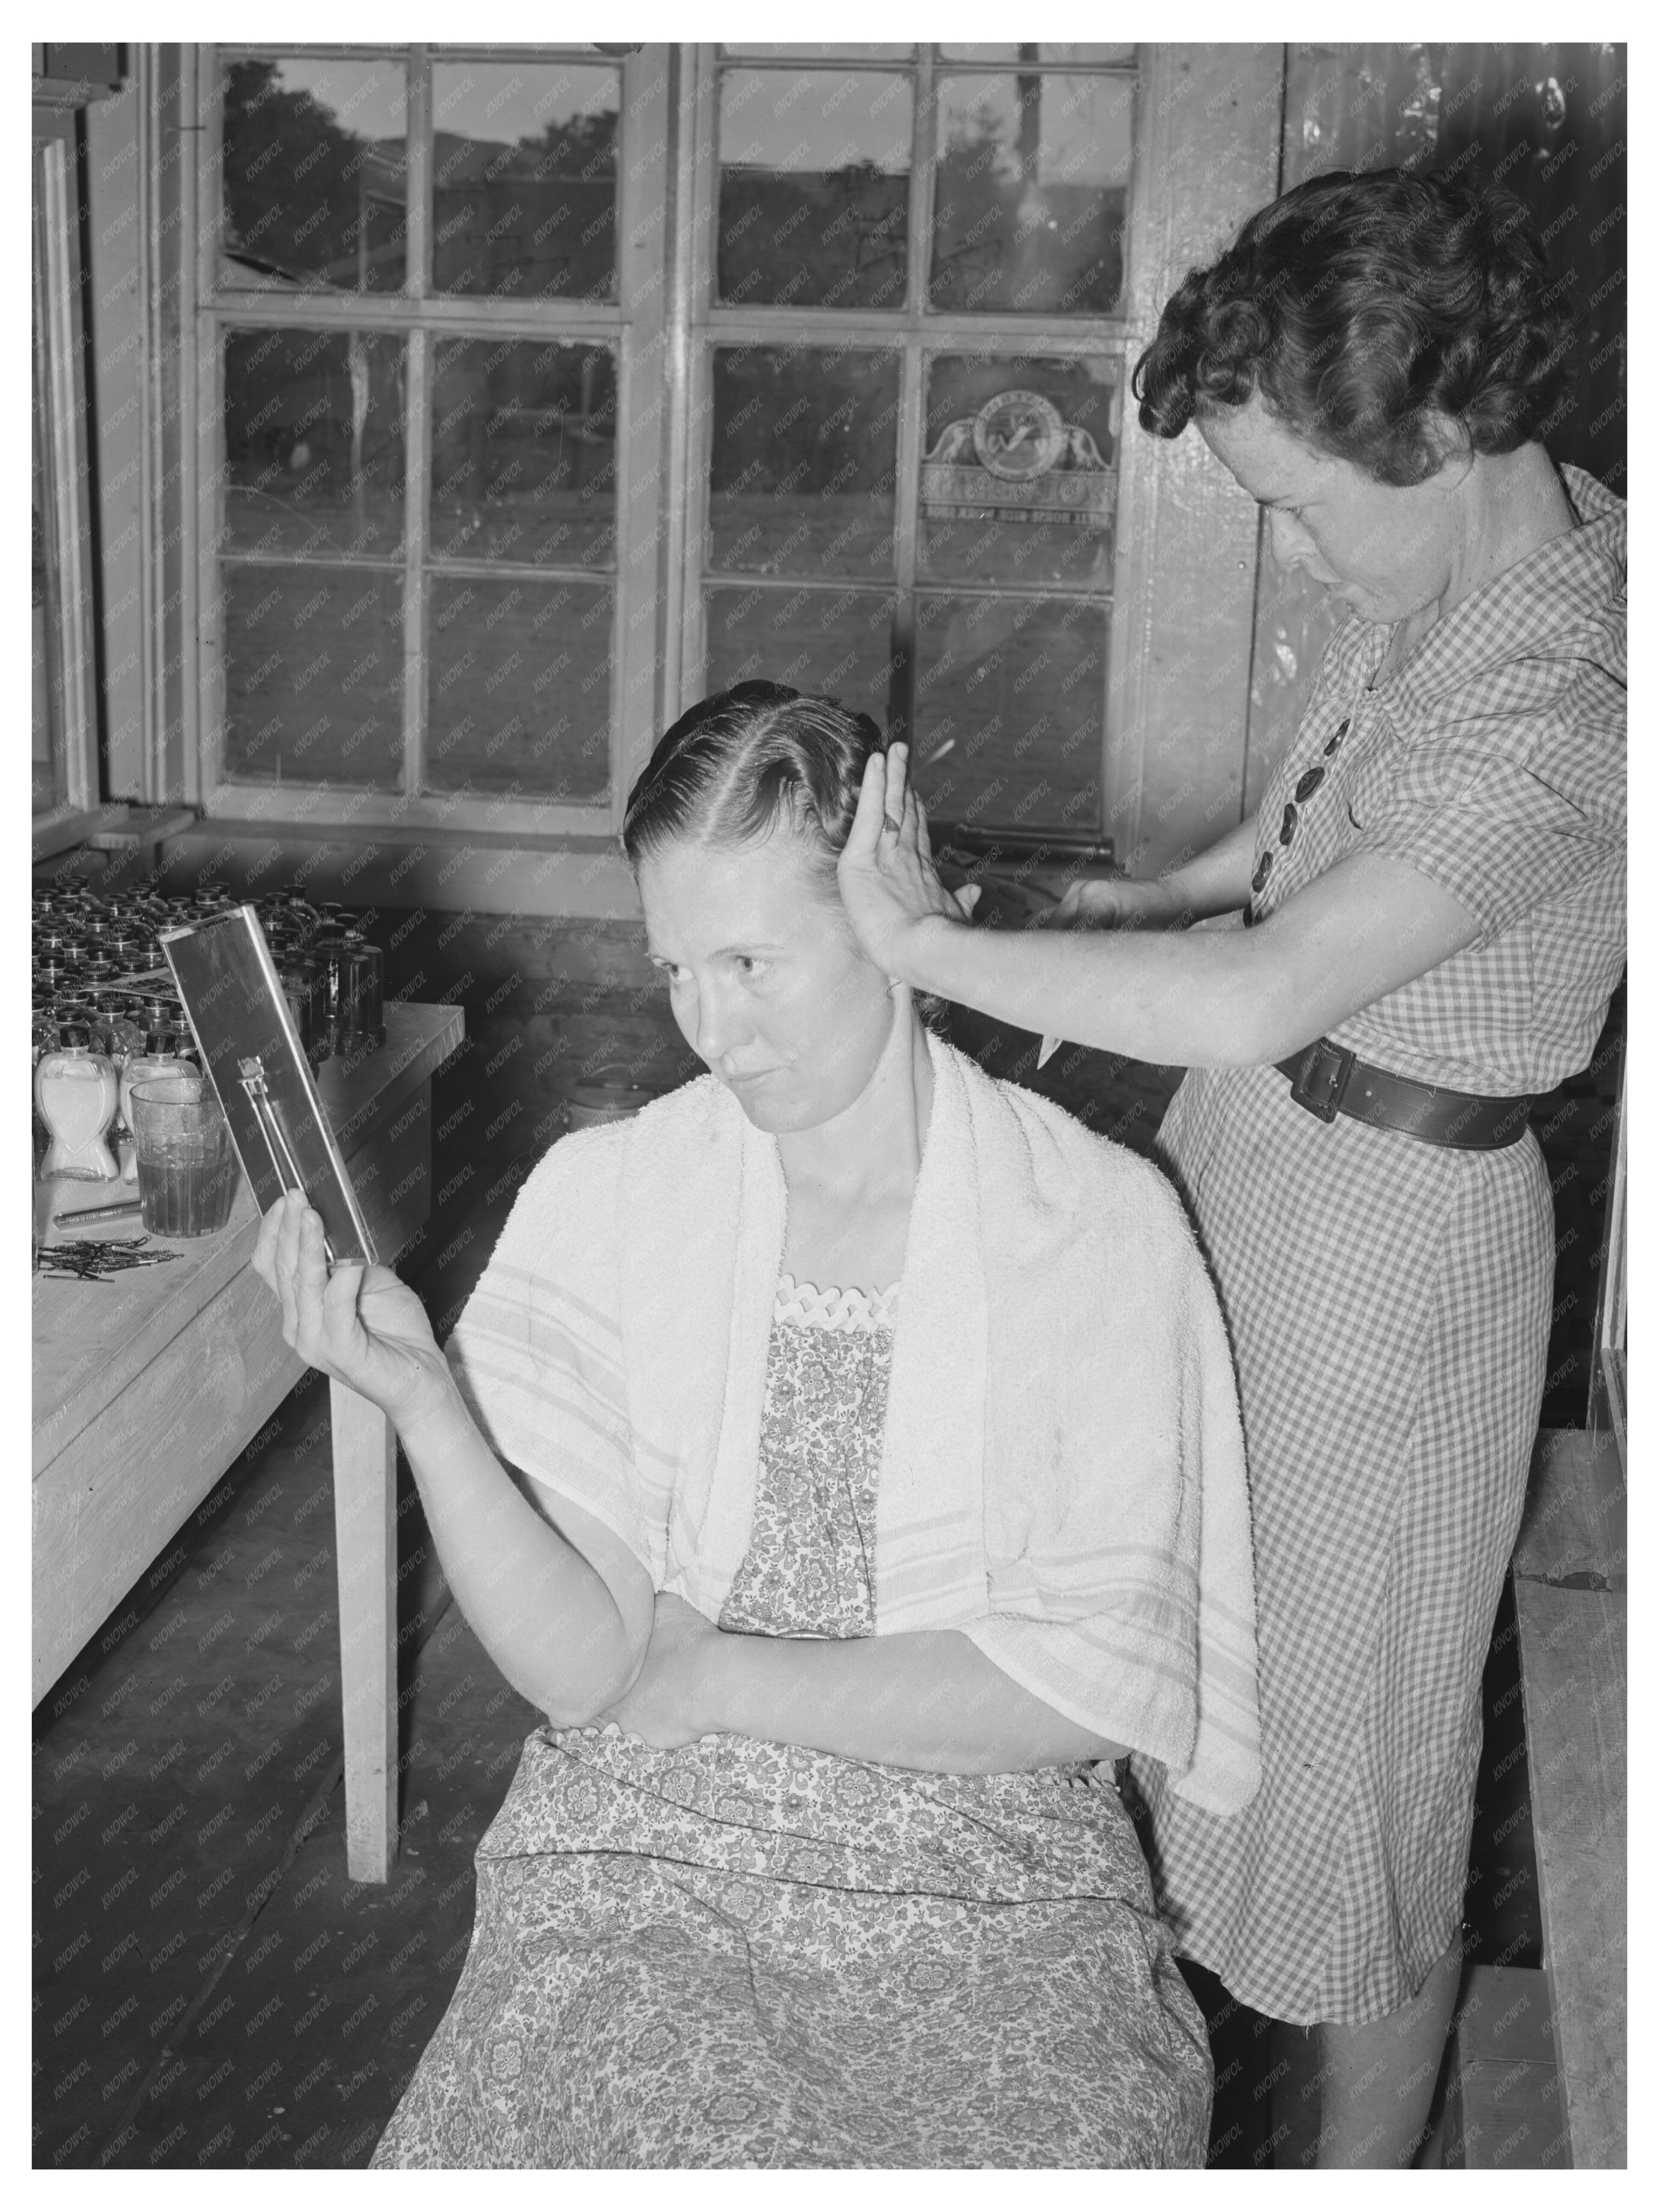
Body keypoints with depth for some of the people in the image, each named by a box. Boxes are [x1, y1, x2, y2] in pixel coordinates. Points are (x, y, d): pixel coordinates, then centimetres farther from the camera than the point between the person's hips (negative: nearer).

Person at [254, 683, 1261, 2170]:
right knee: (697, 2143, -26)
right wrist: (420, 1399, -22)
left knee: (1065, 2145, -25)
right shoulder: (600, 1200, -1)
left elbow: (1089, 1684, -8)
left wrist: (713, 1677, -8)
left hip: (998, 1862, 0)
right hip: (650, 1840, 0)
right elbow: (580, 1663, -7)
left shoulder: (1103, 1226, -5)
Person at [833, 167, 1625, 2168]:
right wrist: (1164, 898, 2)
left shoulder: (1562, 707, -33)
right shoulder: (1481, 543, -4)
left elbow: (1260, 997, -42)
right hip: (1257, 1136, 9)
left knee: (1345, 1712, 9)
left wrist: (927, 947, -34)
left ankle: (1367, 2163, 33)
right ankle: (1192, 1923, 54)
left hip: (1383, 1220, -9)